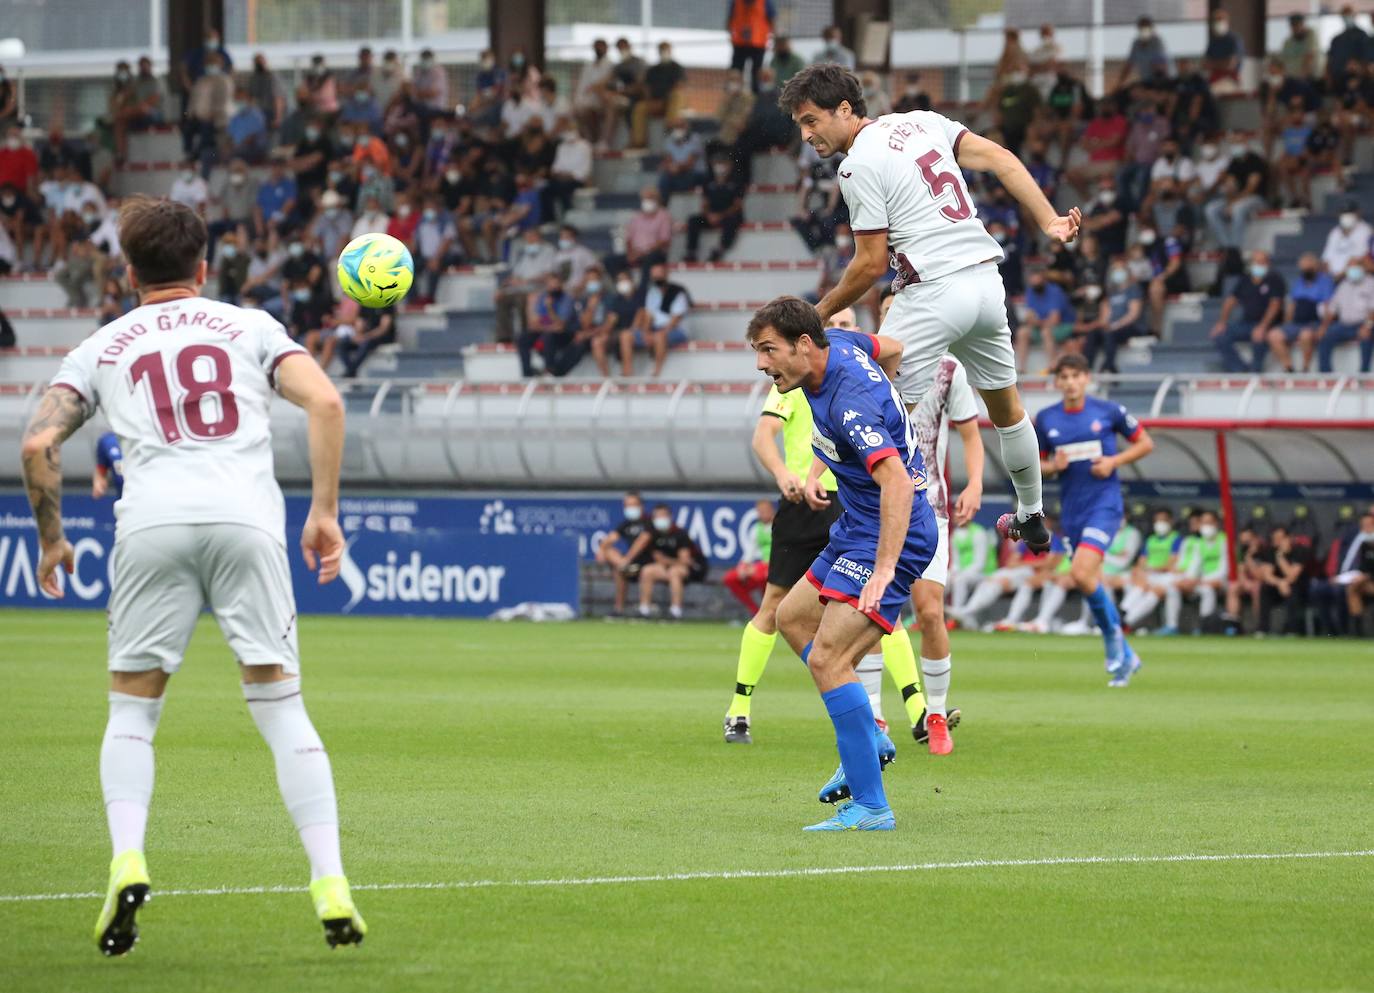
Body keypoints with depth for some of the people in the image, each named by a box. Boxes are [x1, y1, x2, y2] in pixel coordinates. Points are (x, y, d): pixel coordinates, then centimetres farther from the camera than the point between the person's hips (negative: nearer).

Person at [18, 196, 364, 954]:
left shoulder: (102, 347, 20)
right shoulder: (249, 327, 19)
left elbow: (38, 444, 8)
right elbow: (324, 401, 4)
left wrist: (51, 539, 20)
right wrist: (324, 512, 6)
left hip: (153, 521, 0)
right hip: (246, 516, 0)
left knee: (131, 711, 12)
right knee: (281, 708, 6)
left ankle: (127, 860, -12)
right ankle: (330, 884, -4)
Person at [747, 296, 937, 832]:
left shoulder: (848, 403, -29)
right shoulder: (839, 343, -1)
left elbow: (897, 480, -39)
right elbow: (892, 349, 21)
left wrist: (885, 568, -48)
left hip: (893, 534, -11)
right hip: (856, 528, 11)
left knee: (826, 658, -19)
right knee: (793, 617, 24)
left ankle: (870, 807, -18)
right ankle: (865, 740, 24)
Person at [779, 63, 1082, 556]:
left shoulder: (858, 166, -8)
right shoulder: (921, 121, 13)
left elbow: (873, 262, -7)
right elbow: (1000, 159, 7)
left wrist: (821, 312, 5)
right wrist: (1050, 223, 4)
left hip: (933, 293, -8)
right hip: (987, 281, 8)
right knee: (1005, 404, 25)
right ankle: (1032, 518, 40)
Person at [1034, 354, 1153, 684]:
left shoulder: (1108, 412, -4)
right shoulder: (1046, 420, 4)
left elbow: (1145, 443, 6)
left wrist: (1114, 461, -9)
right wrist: (1053, 466, -8)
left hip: (1105, 504, -5)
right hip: (1072, 508, 5)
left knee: (1081, 573, -23)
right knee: (1092, 585, 7)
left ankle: (1113, 632, 0)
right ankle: (1126, 656, 21)